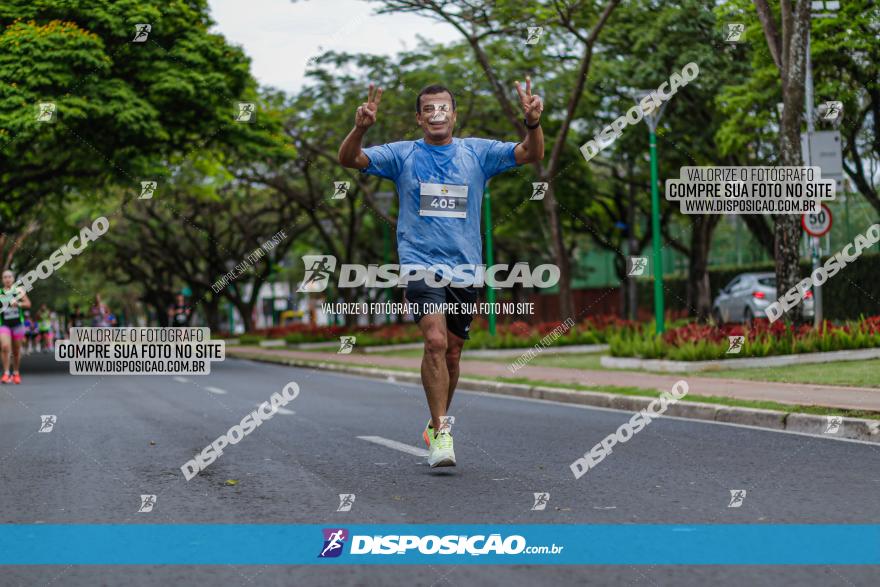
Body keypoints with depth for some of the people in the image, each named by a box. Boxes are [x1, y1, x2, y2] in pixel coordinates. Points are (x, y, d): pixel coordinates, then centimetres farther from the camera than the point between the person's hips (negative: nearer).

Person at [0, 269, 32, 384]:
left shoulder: (19, 291, 3)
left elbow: (28, 304, -1)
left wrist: (18, 303, -17)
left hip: (17, 323, 1)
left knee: (16, 350, 8)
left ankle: (16, 373, 25)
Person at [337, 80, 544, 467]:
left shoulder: (477, 153, 8)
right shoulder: (402, 155, 5)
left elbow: (532, 154, 0)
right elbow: (349, 159, -5)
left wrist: (533, 123, -21)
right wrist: (360, 128, -25)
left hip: (464, 268, 3)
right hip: (420, 264, -3)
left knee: (451, 354, 9)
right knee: (435, 341, -22)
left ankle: (437, 425, 29)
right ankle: (441, 432, -19)